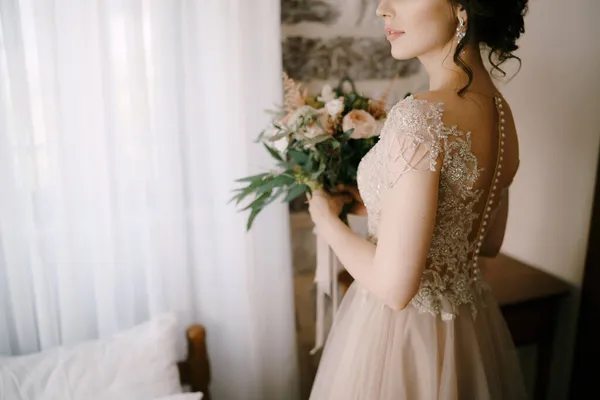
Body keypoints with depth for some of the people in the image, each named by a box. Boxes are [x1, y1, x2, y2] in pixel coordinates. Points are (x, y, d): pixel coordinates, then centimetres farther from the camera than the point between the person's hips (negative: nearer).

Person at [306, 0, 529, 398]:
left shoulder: (422, 115, -27)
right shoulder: (500, 108, -2)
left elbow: (393, 286, -26)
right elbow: (489, 243, 9)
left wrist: (327, 219, -10)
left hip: (402, 331, -7)